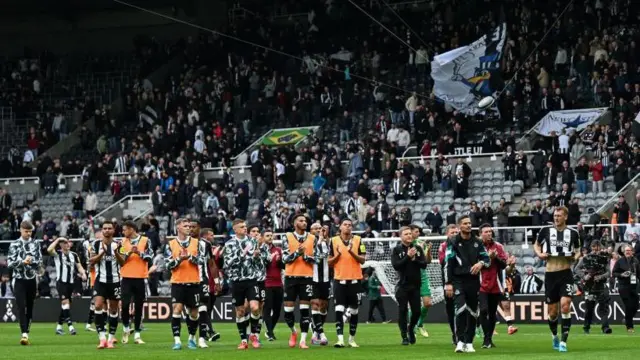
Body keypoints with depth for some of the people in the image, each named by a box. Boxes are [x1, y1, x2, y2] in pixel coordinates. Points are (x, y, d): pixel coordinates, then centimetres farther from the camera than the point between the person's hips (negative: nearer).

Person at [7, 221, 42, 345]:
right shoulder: (14, 245, 0)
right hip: (19, 280, -3)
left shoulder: (35, 244, 7)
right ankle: (24, 334, -20)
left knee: (30, 308, 7)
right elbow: (9, 263, -5)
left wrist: (32, 261, -15)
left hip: (32, 280, 3)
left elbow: (39, 261, 4)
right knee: (21, 307, -13)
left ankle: (26, 333, 17)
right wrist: (22, 262, -19)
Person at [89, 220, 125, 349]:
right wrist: (102, 252, -17)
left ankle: (111, 339, 12)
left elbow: (123, 263, -1)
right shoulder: (96, 244, 3)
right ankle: (102, 337, -15)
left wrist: (116, 252, -17)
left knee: (113, 309, 4)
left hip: (114, 280, 1)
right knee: (98, 305, -17)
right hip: (100, 280, -1)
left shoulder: (117, 245, 5)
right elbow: (91, 261, -2)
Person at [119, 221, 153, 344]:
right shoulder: (123, 242, 7)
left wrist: (139, 253, -20)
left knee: (139, 306, 2)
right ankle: (126, 328, 16)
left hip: (140, 278, -1)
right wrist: (129, 253, -14)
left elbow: (150, 257, -5)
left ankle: (137, 335, 7)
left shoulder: (145, 241, 0)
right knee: (125, 304, -8)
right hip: (127, 278, 1)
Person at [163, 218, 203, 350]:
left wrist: (190, 257, -20)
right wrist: (179, 259, -19)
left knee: (193, 312, 8)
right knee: (176, 309, -14)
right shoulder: (170, 245, 2)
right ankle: (177, 340, -13)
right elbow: (168, 265, -3)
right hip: (178, 283, -2)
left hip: (193, 283, 2)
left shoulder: (196, 242, 5)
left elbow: (200, 260, -4)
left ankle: (192, 338, 26)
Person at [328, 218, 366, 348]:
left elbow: (363, 260, -2)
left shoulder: (358, 240, 3)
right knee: (339, 309, -11)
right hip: (339, 280, -1)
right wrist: (337, 255, -14)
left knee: (354, 310, 7)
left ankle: (352, 338, 17)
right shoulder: (334, 241, 4)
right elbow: (329, 262, 6)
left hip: (355, 280, 1)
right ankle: (340, 339, -14)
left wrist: (351, 252, -18)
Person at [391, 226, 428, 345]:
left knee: (416, 311, 3)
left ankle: (411, 329, 30)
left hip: (416, 285, 3)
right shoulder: (396, 250, 0)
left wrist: (414, 259, -14)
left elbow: (424, 264, 1)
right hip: (402, 285, -3)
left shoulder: (418, 248, 8)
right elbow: (395, 265, -12)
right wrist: (408, 257, -17)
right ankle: (404, 336, 4)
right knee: (402, 311, -4)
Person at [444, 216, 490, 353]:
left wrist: (481, 263, -12)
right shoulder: (453, 243, 0)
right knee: (461, 309, -20)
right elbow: (448, 264, -3)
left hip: (473, 281, 4)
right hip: (458, 281, -4)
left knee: (472, 313, 7)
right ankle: (460, 341, -18)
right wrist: (448, 283, -9)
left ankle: (469, 343, 16)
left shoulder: (477, 242, 11)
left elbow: (487, 259, 13)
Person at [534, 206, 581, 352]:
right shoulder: (546, 231, 2)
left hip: (566, 273, -1)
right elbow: (536, 245, 17)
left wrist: (576, 256, -4)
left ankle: (563, 341, -12)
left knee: (565, 305, -18)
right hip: (550, 273, 1)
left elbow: (577, 250, 18)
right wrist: (540, 254, -3)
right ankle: (554, 336, 35)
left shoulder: (573, 233, 3)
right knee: (552, 311, 7)